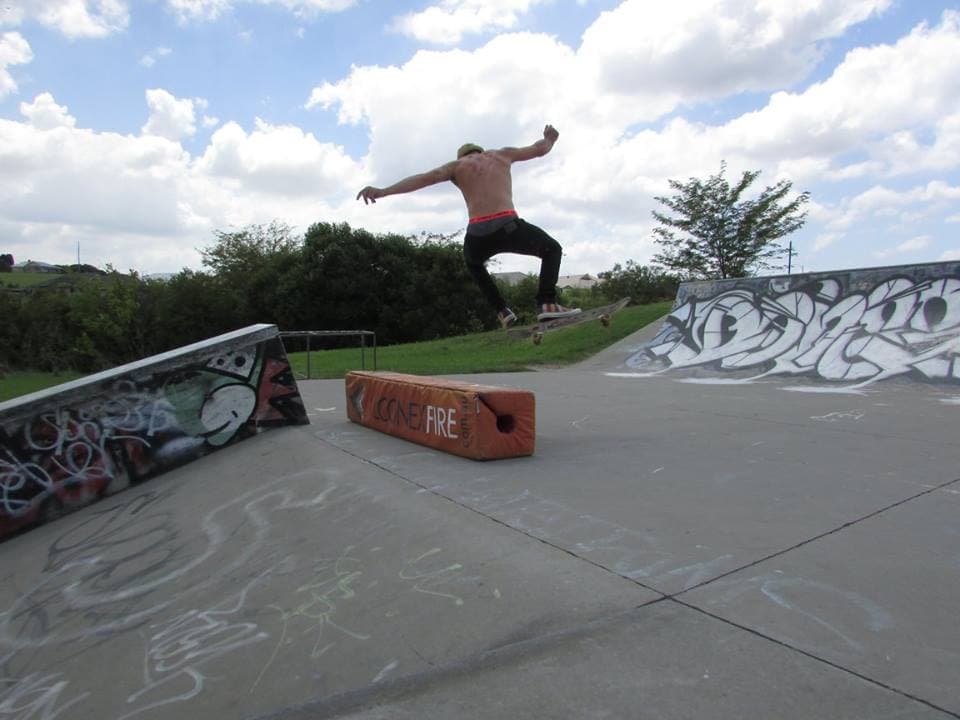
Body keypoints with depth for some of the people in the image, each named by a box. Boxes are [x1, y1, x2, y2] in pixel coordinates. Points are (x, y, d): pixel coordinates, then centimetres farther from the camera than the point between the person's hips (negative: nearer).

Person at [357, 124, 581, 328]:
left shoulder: (457, 165, 20)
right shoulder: (502, 154, 25)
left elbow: (423, 178, 5)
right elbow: (539, 150, 35)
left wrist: (382, 191, -3)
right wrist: (549, 139, 59)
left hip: (477, 236, 1)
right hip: (508, 226, -1)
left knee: (473, 263, 37)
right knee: (553, 249, 24)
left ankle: (502, 311, 24)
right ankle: (546, 303, 2)